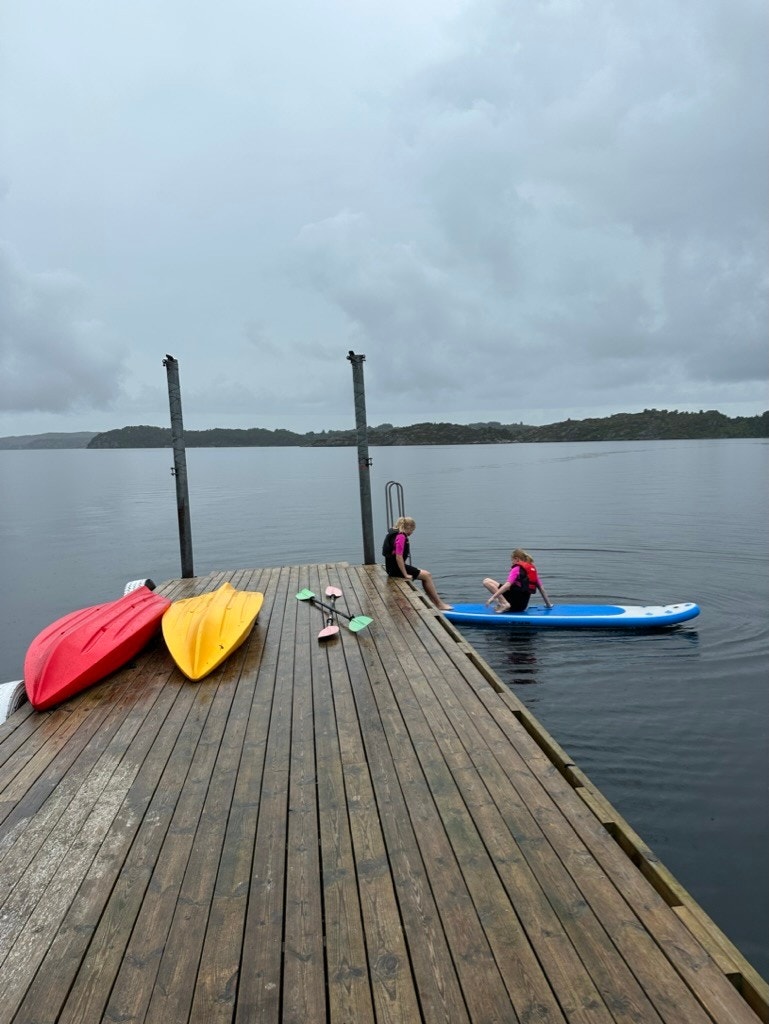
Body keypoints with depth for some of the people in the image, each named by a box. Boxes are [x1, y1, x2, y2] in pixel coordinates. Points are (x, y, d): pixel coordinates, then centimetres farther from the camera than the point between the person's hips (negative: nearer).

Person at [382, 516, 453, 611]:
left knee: (425, 574, 16)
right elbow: (398, 557, -25)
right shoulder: (401, 537, -19)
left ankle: (434, 602, 16)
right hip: (396, 568, -10)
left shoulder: (395, 534, 12)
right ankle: (439, 604, 3)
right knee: (426, 575, -4)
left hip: (393, 566, 10)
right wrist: (405, 575, -20)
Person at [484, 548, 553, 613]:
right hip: (523, 605, 8)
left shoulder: (517, 569, -4)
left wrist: (493, 597, -23)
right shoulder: (533, 569, 16)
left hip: (515, 599, -8)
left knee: (486, 581, -12)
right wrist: (549, 605, 25)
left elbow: (508, 585, -19)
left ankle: (505, 604, -20)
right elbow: (541, 589, 16)